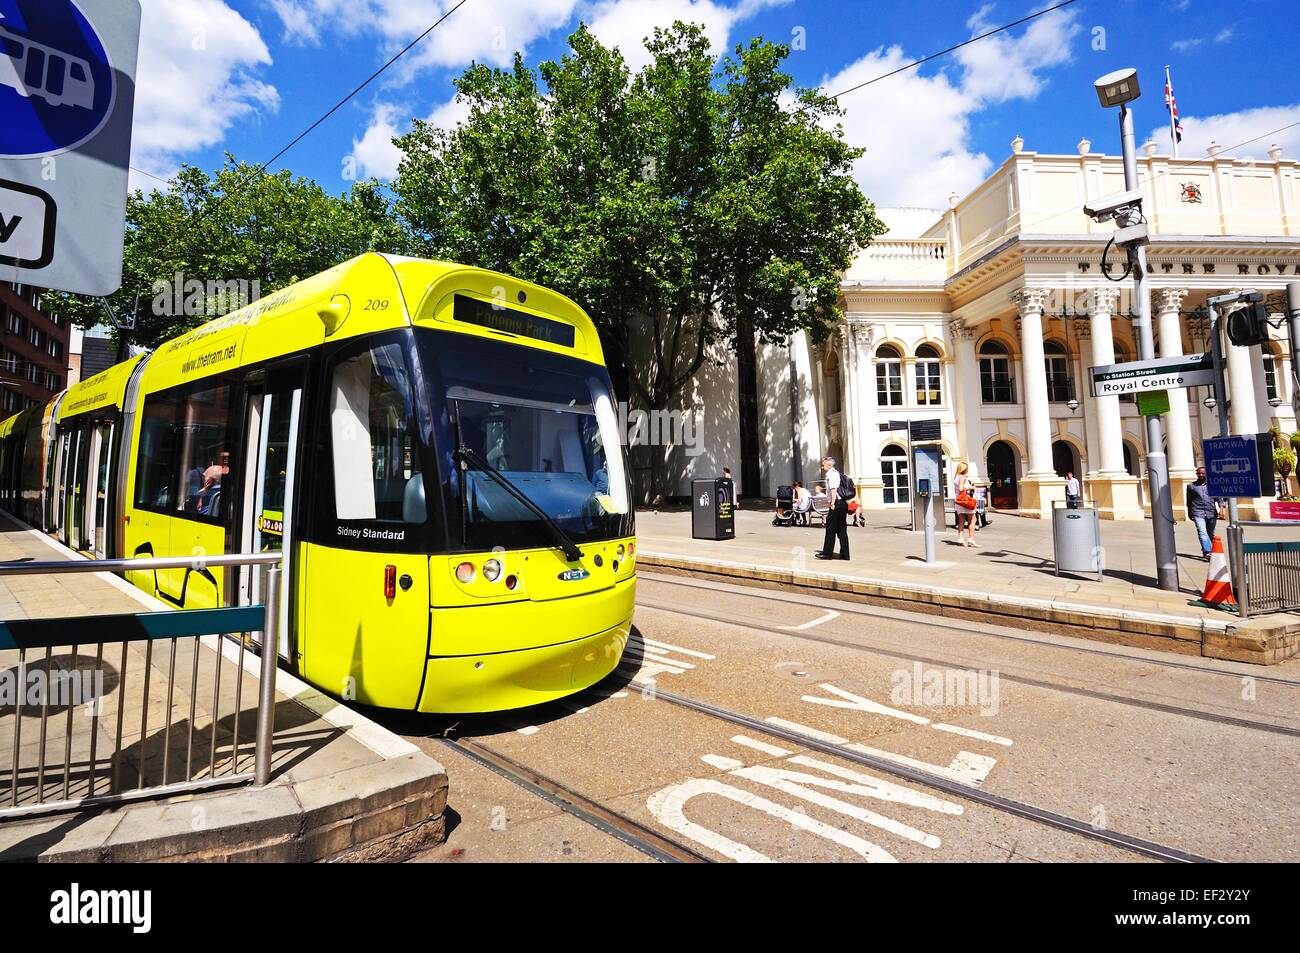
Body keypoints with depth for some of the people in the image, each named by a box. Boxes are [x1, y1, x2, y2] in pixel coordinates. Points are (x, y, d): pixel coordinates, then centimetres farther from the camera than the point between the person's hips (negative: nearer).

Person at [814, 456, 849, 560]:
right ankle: (844, 554, 12)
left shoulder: (831, 474, -9)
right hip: (844, 503, 9)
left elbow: (833, 490, -19)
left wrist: (832, 503, -21)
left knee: (830, 529, -3)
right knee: (842, 530, 10)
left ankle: (827, 553, 2)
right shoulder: (837, 473, 21)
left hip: (837, 504, -9)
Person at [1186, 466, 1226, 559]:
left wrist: (1221, 510, -7)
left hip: (1211, 513, 2)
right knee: (1202, 532, -16)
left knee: (1210, 534, 9)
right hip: (1198, 513, -2)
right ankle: (1207, 552, -23)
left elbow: (1219, 498, 5)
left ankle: (1207, 552, 20)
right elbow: (1189, 501, 16)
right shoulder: (1191, 486, 8)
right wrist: (1189, 513, 19)